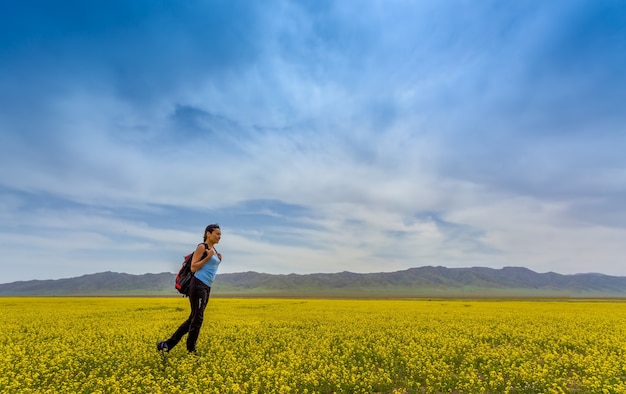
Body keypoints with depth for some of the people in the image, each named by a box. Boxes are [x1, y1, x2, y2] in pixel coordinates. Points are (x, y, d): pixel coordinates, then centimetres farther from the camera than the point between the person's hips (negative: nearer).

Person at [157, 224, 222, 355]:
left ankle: (167, 344, 22)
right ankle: (191, 352, 13)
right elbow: (193, 268, -12)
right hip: (198, 285, -9)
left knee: (193, 319, 12)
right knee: (197, 319, -1)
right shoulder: (202, 247, -9)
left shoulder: (214, 250, 16)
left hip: (206, 287, 9)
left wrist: (218, 261, 8)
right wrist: (208, 257, -17)